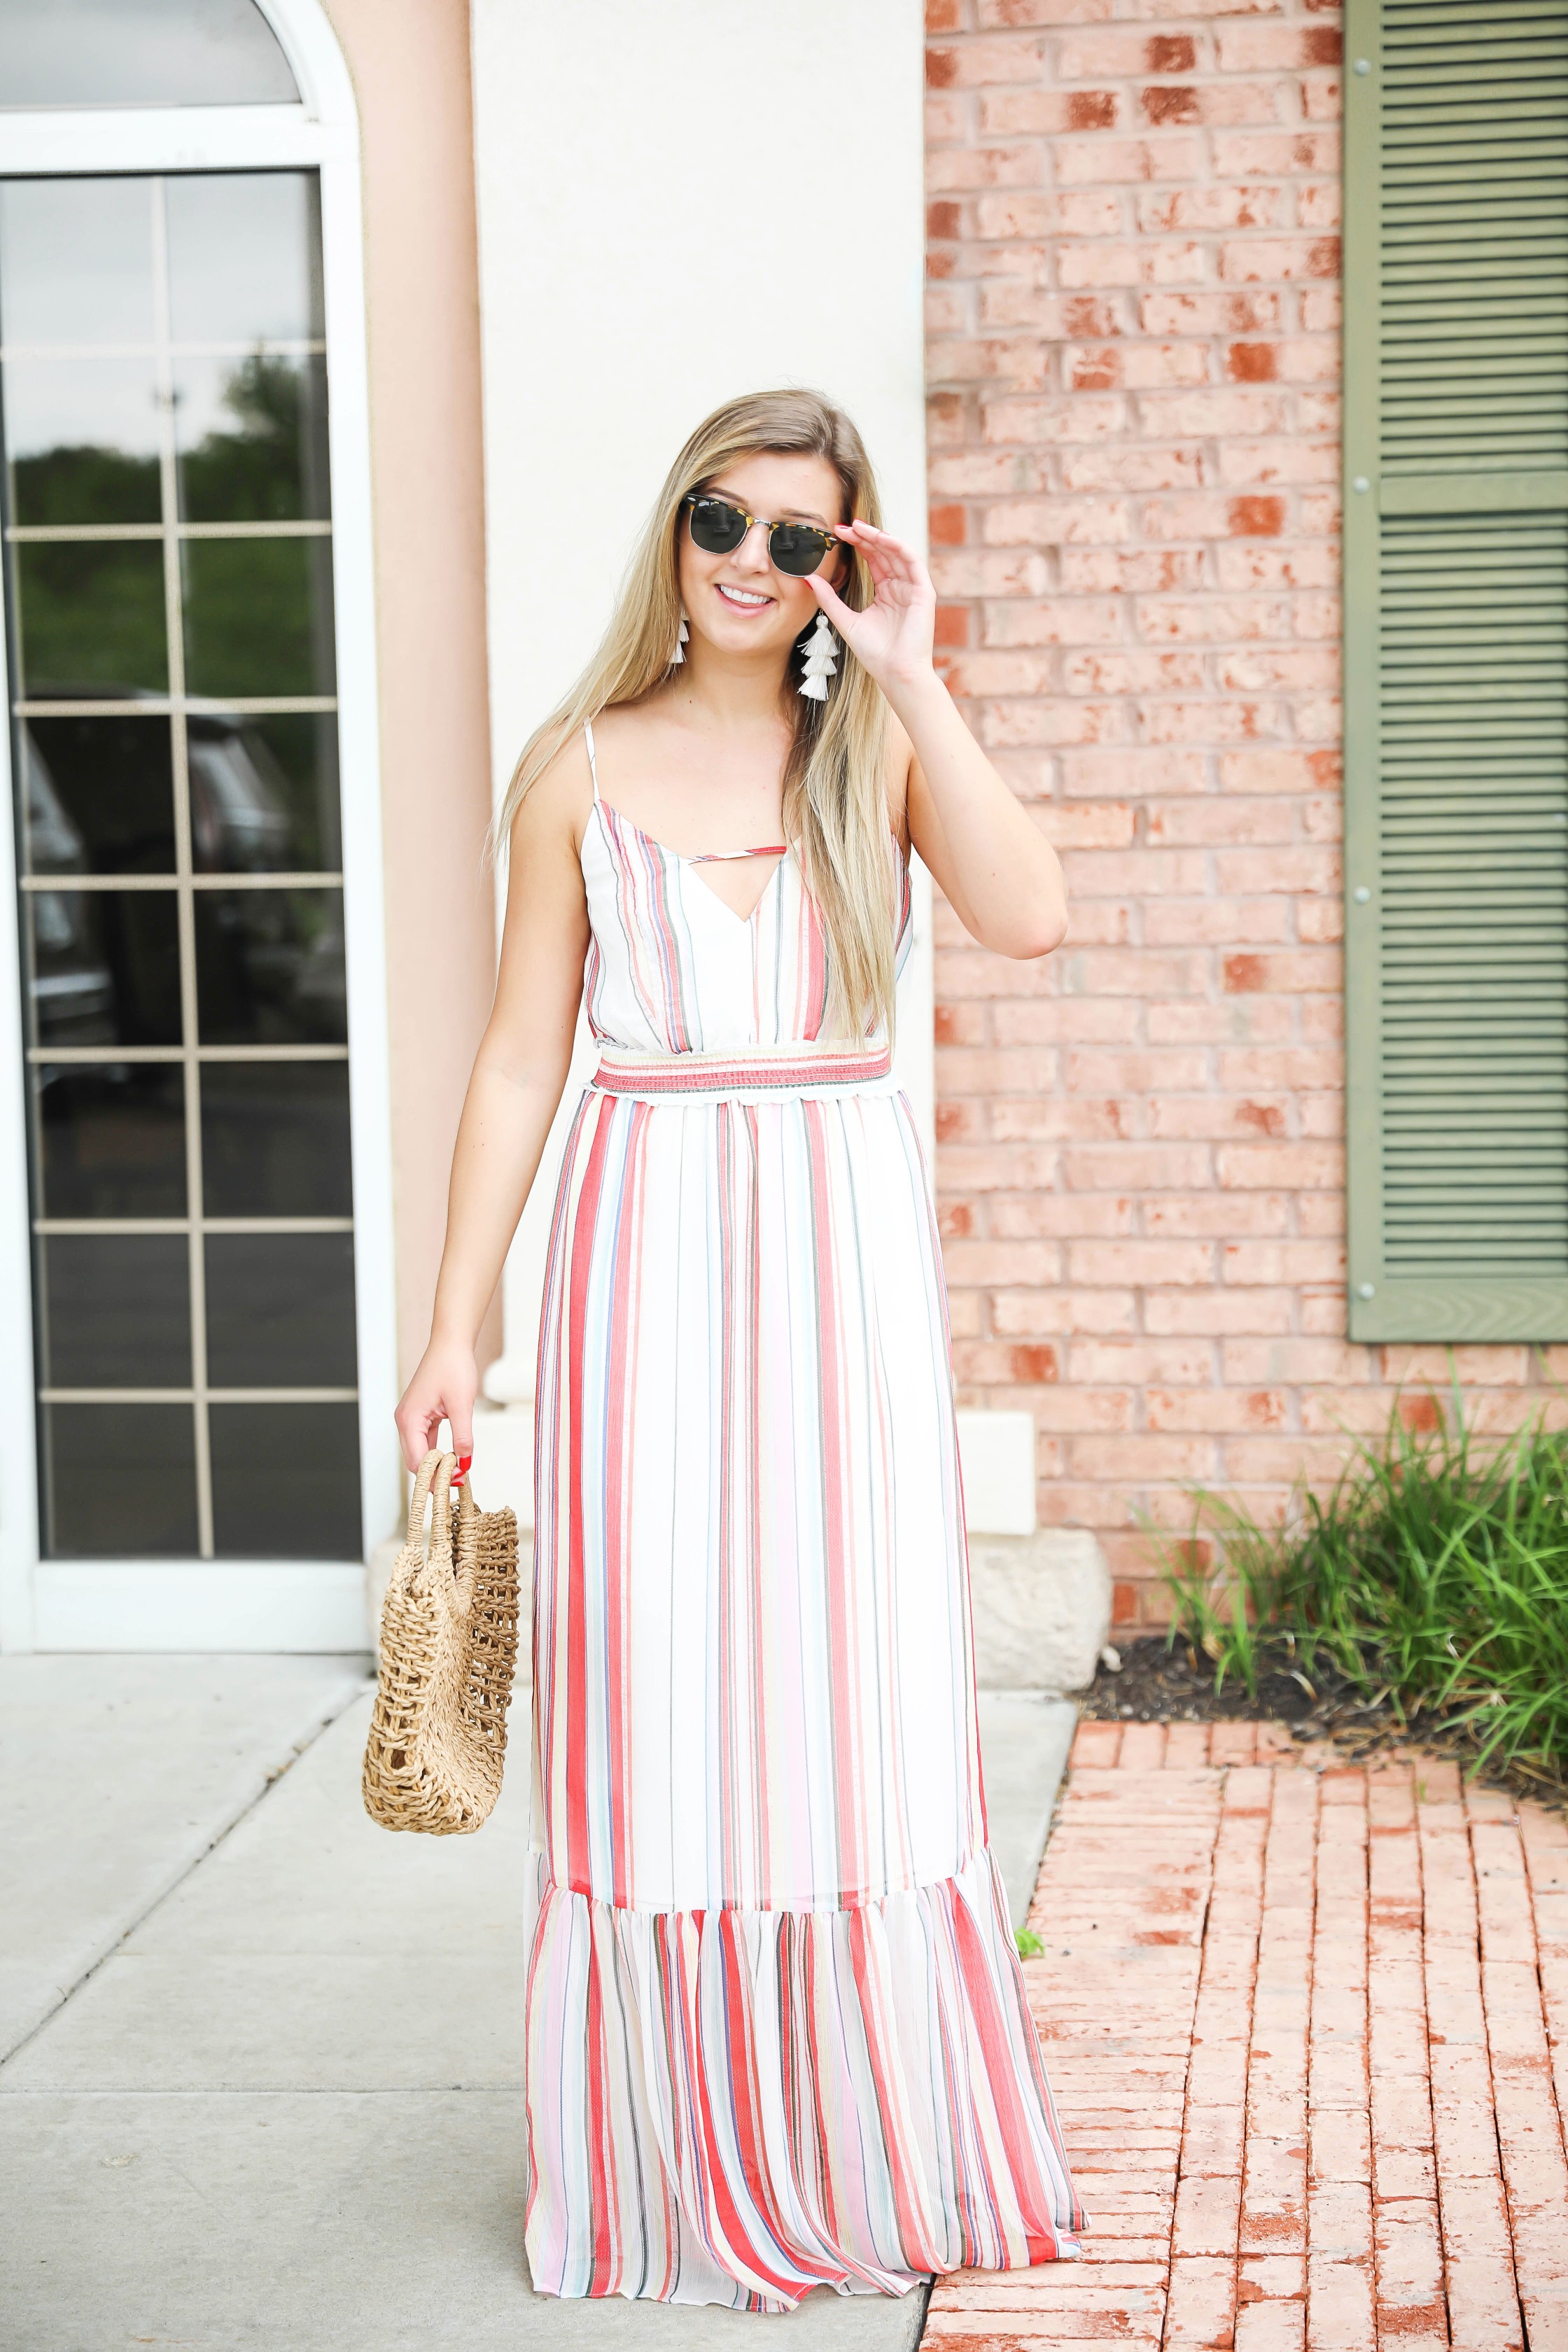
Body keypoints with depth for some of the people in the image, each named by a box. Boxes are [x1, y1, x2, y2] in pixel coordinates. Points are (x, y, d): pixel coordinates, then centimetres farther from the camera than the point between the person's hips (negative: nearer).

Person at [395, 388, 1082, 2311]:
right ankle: (669, 2175, 15)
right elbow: (520, 1060, 6)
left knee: (858, 1698, 4)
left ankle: (874, 2154, 19)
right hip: (648, 1251, 0)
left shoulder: (879, 750, 6)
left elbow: (1029, 915, -14)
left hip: (844, 1243, 1)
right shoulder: (586, 767, 5)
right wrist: (453, 1327, 3)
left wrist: (908, 679, -11)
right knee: (653, 1701, 1)